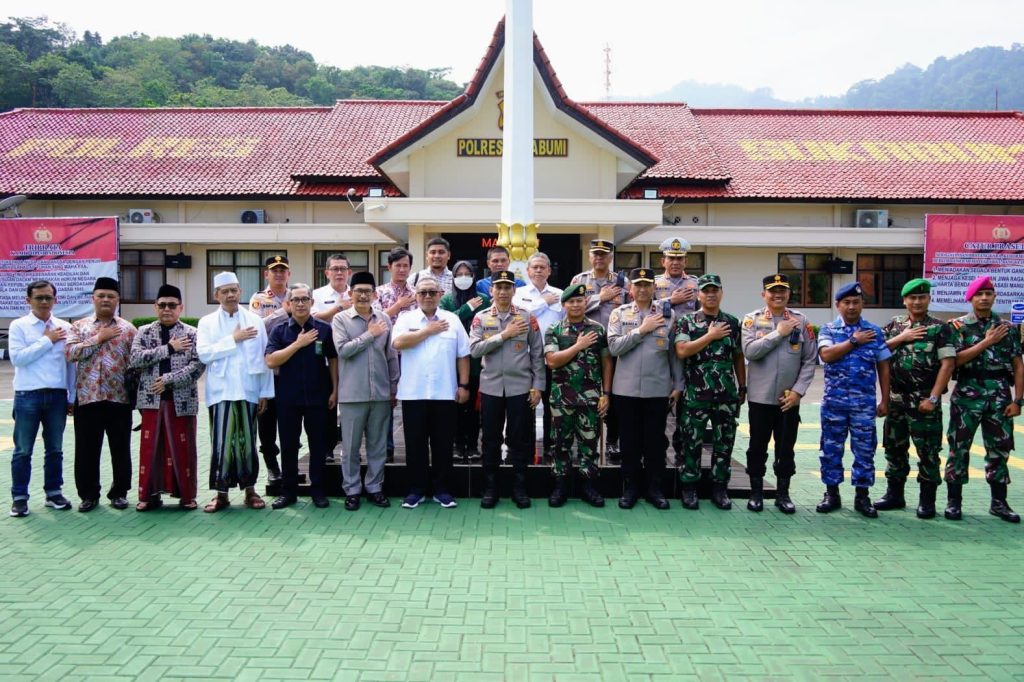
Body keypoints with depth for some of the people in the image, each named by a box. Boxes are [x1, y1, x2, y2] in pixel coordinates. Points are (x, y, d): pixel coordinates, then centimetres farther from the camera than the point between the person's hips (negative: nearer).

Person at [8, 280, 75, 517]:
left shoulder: (65, 328, 5)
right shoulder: (19, 326, 0)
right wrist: (47, 341, -11)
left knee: (55, 449, 12)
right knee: (23, 451, 5)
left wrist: (72, 397, 6)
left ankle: (54, 493, 24)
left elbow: (72, 363, 7)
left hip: (57, 395, 2)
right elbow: (17, 357, -13)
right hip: (27, 395, -2)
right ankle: (19, 497, 16)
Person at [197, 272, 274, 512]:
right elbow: (204, 354, -6)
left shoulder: (255, 321, 7)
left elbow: (264, 358, 5)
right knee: (221, 443, 0)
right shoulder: (207, 322, 7)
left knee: (247, 442, 6)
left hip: (248, 391, 1)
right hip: (221, 391, 0)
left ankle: (250, 490, 17)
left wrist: (265, 392, 1)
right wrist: (233, 339, -9)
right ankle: (221, 493, 10)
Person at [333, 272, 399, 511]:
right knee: (352, 446, 6)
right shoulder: (341, 319, -1)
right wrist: (370, 334, -11)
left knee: (378, 445, 10)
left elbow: (392, 355, 10)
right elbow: (343, 350, -14)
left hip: (381, 392, 3)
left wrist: (394, 387, 8)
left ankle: (374, 487, 22)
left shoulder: (384, 319, 7)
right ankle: (352, 490, 18)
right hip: (352, 393, -2)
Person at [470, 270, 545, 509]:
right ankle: (490, 488, 19)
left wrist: (537, 386, -3)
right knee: (491, 440, 8)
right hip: (491, 388, 1)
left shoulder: (527, 317, 2)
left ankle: (519, 488, 18)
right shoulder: (481, 317, 3)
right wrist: (504, 335, -14)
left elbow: (537, 354, 2)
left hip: (520, 387, 0)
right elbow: (474, 349, -9)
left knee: (520, 440, 6)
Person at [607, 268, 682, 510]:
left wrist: (678, 385, 2)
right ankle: (630, 487, 20)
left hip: (658, 389, 0)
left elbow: (675, 353, 4)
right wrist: (642, 330, -13)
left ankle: (654, 488, 20)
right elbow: (614, 347, -9)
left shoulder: (668, 314, 3)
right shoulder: (619, 313, 2)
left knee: (655, 439, 8)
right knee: (630, 439, 8)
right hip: (626, 388, 0)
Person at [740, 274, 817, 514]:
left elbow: (810, 360, 1)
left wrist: (798, 391, -8)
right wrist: (779, 333, -14)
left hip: (789, 398, 1)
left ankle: (783, 493, 24)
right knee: (758, 447, 8)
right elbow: (750, 351, -16)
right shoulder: (752, 319, -1)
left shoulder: (801, 321, 2)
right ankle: (756, 492, 21)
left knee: (786, 448, 11)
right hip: (760, 396, -1)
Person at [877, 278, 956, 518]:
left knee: (928, 451, 1)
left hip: (924, 401, -4)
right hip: (896, 399, 4)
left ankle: (927, 500, 12)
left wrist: (933, 398, -15)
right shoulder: (894, 325, 10)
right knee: (894, 448, 12)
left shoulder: (940, 328, -3)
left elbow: (948, 363, -9)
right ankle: (894, 494, 24)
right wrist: (901, 338, -9)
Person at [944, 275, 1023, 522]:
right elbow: (954, 361, -12)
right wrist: (987, 342, -14)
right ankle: (954, 501, 10)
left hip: (1000, 396, 3)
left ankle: (999, 502, 20)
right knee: (959, 448, 1)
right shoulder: (957, 326, 0)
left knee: (999, 449, 9)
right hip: (967, 395, -3)